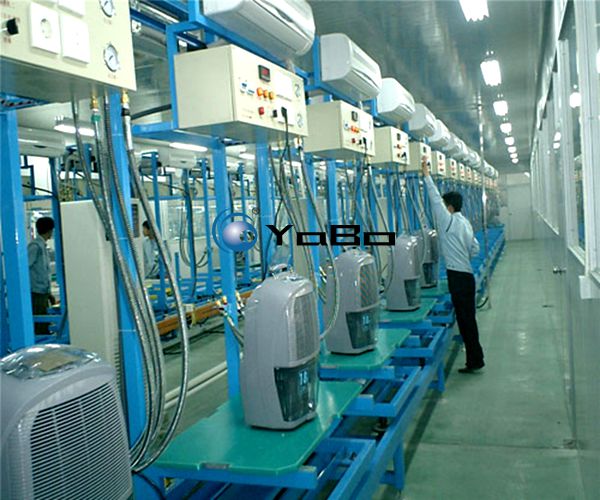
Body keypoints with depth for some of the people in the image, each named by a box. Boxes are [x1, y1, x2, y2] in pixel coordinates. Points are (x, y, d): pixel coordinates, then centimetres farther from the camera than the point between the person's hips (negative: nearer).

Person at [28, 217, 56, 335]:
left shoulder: (43, 246, 16)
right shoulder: (35, 246, -11)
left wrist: (49, 293, 20)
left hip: (43, 293, 9)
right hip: (35, 294, -9)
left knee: (45, 327, 11)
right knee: (39, 329, -7)